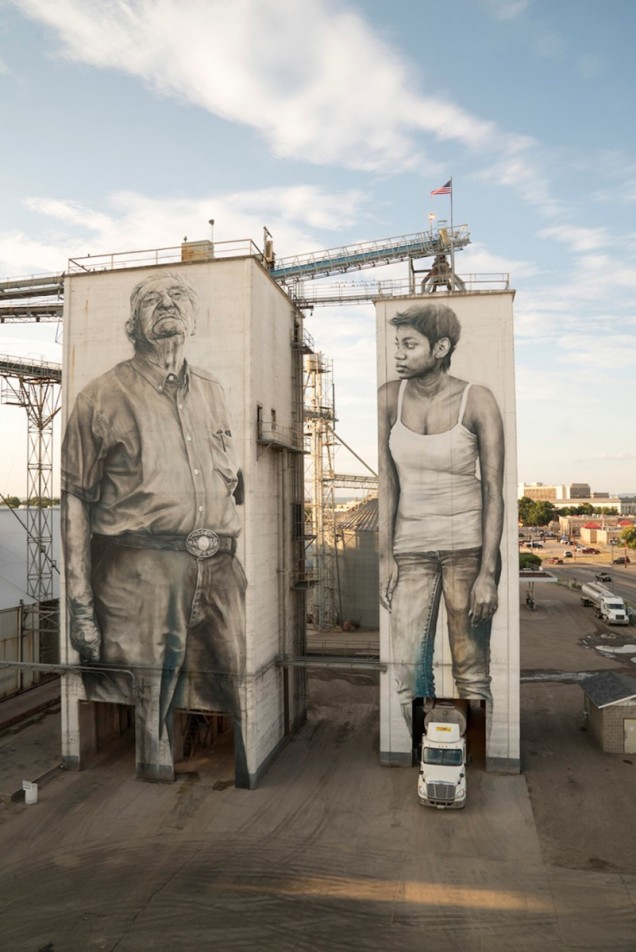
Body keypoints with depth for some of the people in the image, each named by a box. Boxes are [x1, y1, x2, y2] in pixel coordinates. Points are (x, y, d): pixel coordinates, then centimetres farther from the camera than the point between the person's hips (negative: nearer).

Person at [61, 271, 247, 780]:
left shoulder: (213, 391, 15)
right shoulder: (104, 396, 1)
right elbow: (76, 501, -2)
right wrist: (80, 604, -7)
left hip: (219, 572, 5)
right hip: (139, 576, -4)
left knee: (233, 710, 12)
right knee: (137, 729, 4)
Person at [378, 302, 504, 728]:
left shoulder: (478, 401, -8)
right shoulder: (390, 397, 0)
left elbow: (494, 490, -8)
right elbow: (387, 482, 1)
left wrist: (488, 572, -12)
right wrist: (385, 556, -3)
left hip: (468, 545, -2)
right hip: (411, 548, 3)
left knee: (472, 672, 4)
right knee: (408, 671, 2)